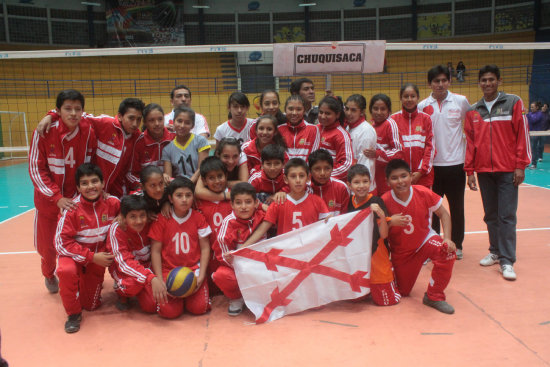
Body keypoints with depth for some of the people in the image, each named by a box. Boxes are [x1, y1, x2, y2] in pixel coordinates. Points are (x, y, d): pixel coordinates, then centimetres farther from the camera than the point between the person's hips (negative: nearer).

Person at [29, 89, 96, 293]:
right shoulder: (44, 132, -16)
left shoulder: (88, 131, -11)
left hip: (76, 199, 1)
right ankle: (49, 275, 44)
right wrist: (57, 198, -19)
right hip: (48, 200, 0)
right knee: (47, 244, 12)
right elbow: (36, 169, -12)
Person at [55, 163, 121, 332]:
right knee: (66, 271, -38)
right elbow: (61, 242, -18)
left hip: (98, 257, 2)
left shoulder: (113, 203, -13)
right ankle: (73, 314, -13)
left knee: (91, 305, 6)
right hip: (74, 254, -2)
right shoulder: (72, 208, -20)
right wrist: (92, 257, -23)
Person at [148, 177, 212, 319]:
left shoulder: (198, 218, 1)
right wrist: (159, 280, -11)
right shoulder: (161, 220, -3)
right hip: (169, 269, -1)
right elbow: (155, 251, -3)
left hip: (194, 268, 1)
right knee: (170, 311, -17)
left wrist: (201, 276, -10)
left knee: (199, 308, -16)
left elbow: (205, 248, 0)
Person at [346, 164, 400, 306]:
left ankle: (392, 276, 29)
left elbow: (384, 234, -17)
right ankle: (368, 290, 40)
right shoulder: (350, 202, 0)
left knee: (387, 300, 3)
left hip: (376, 256, -4)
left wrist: (382, 216, -33)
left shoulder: (376, 202, -14)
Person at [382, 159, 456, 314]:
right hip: (401, 252, 0)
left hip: (425, 240, 0)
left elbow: (443, 214, -6)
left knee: (447, 252, -32)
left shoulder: (423, 193, -19)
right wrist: (390, 222, -35)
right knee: (402, 292, 8)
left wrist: (447, 238, -19)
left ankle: (434, 296, -12)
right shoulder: (385, 202, -22)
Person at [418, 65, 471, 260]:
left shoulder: (461, 101, 0)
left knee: (457, 207, 10)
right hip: (431, 164, 0)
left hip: (455, 163, 0)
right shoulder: (422, 106, 0)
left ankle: (457, 245, 25)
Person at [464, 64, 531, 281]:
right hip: (483, 171, 3)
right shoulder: (473, 111, 9)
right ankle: (495, 252, 24)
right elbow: (470, 142, 9)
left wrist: (520, 165, -7)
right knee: (490, 216, 11)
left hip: (507, 170, -3)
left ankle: (507, 261, 1)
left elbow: (522, 135, -2)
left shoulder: (514, 103, 1)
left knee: (507, 216, -4)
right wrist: (469, 171, 5)